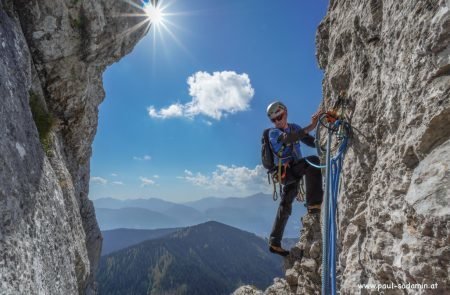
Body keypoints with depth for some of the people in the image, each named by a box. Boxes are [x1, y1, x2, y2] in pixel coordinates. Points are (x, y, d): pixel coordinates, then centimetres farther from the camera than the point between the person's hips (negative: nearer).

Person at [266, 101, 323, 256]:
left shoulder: (294, 127, 12)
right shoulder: (273, 133, -9)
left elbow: (314, 143, 10)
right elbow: (288, 138, -31)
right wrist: (311, 126, -38)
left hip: (294, 172, 7)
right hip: (285, 172, -7)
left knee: (285, 207, 11)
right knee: (312, 161, -28)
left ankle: (274, 243, 23)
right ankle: (313, 204, -30)